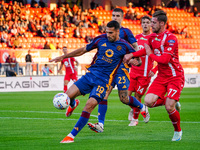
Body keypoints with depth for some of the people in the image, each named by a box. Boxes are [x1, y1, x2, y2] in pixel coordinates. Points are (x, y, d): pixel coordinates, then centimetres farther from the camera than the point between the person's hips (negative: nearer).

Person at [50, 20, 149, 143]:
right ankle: (73, 104, 31)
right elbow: (83, 50, 16)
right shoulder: (101, 39, 6)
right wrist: (63, 57, 16)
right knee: (68, 95, -11)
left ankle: (72, 135, -16)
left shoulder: (124, 46, -2)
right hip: (90, 74, 4)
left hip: (103, 80, -3)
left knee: (90, 104, -22)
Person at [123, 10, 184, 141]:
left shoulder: (171, 39, -18)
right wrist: (131, 55, 13)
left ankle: (178, 131, 13)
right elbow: (146, 50, 27)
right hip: (161, 77, 7)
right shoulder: (153, 37, 6)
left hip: (175, 77, -7)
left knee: (169, 107, -15)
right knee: (149, 101, -12)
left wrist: (151, 54, -11)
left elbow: (165, 59, -26)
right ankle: (172, 103, 16)